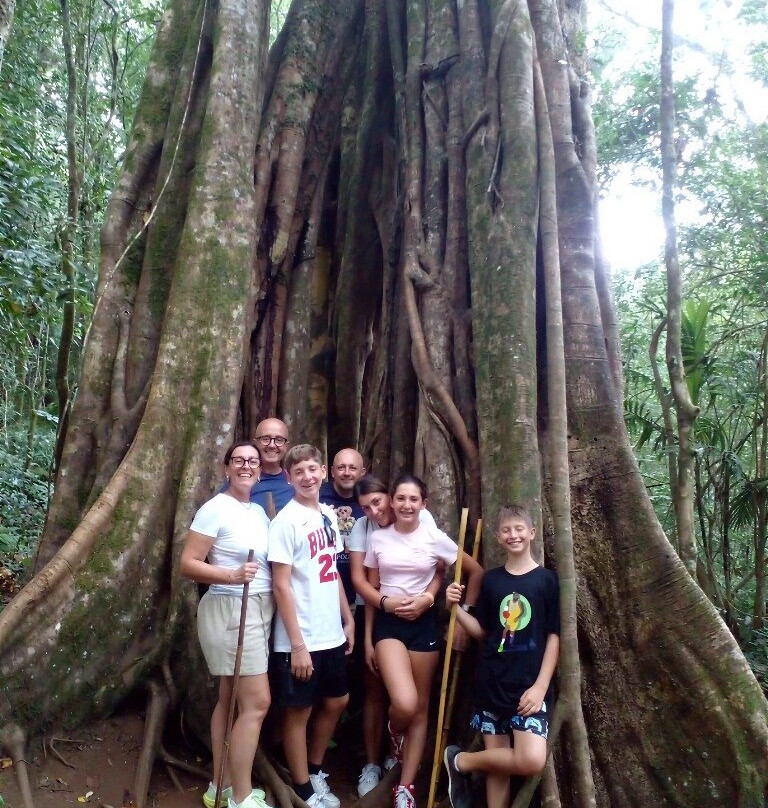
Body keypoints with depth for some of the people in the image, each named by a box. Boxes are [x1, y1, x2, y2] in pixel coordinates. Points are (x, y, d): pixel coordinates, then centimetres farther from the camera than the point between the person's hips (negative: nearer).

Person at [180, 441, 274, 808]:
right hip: (229, 610, -8)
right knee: (257, 701, -7)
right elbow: (188, 564, -14)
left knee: (231, 699, 15)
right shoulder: (215, 509, -12)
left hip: (258, 611, 8)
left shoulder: (260, 512, 10)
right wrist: (232, 575, -26)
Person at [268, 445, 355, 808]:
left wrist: (348, 620, 13)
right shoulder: (286, 521, -16)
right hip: (300, 640, -7)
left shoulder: (328, 515, 6)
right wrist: (298, 644, -18)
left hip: (331, 634, 7)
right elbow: (281, 586, -17)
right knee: (299, 711, 9)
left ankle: (315, 771, 40)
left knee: (336, 702, 19)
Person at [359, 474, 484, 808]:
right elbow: (369, 586, 6)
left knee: (420, 707, 9)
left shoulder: (435, 538, -5)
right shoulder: (378, 538, -1)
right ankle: (394, 730, 19)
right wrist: (385, 601, -14)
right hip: (388, 623, -1)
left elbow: (476, 571, 4)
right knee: (404, 703, -19)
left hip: (424, 624, 1)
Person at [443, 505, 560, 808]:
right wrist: (456, 607, -5)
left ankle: (460, 761, 5)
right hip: (492, 682, 3)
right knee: (496, 759, 4)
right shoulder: (491, 580, 6)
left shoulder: (547, 579, -3)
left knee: (532, 761, -16)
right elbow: (482, 632, 10)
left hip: (530, 685, -2)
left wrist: (541, 686, -10)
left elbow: (553, 636, -3)